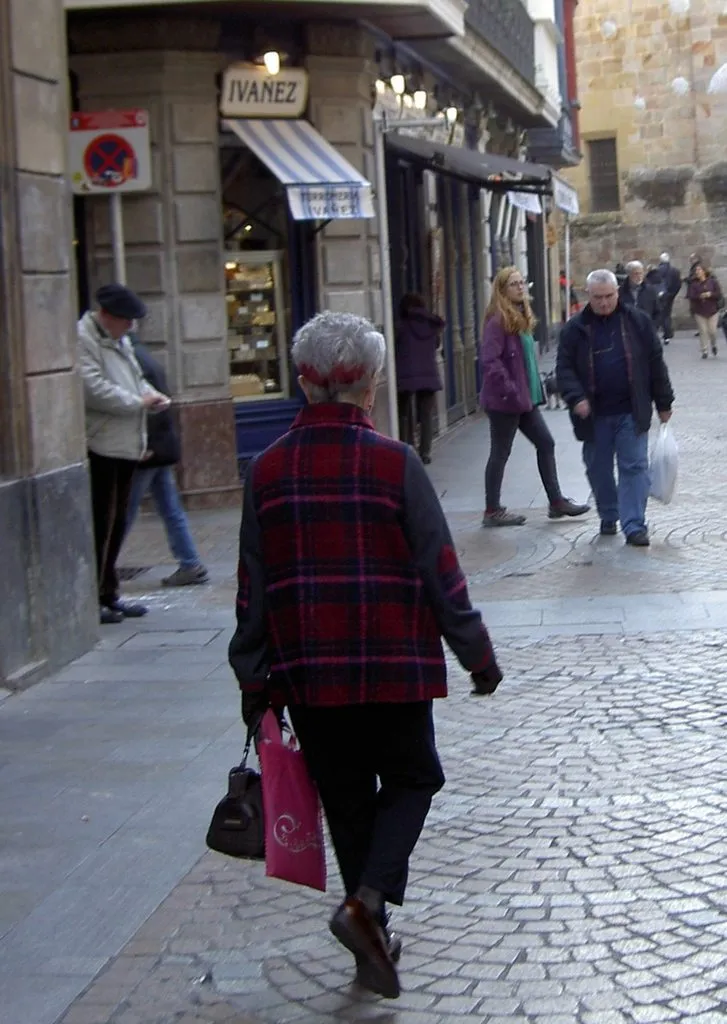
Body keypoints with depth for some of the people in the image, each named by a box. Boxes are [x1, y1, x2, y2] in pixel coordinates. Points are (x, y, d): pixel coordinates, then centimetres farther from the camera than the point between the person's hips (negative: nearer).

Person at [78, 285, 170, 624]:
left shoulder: (120, 341, 19)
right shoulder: (82, 339, -13)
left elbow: (135, 378, 27)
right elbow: (93, 389, -21)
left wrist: (151, 394, 5)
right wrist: (139, 402, -16)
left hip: (125, 445, 10)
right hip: (100, 446, -10)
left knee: (116, 523, 14)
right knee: (100, 524, -7)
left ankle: (108, 595, 23)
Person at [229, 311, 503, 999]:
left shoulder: (268, 470, 0)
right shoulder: (394, 463, -10)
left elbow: (254, 587, 4)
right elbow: (438, 570, -7)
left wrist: (254, 680, 13)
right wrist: (477, 654, 5)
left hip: (306, 672, 3)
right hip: (393, 665, -3)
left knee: (346, 800, 15)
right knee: (411, 779, 16)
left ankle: (374, 940, 21)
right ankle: (365, 901, -5)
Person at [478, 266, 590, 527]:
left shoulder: (523, 317, 13)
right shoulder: (498, 321, -16)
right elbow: (489, 361, -24)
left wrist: (535, 388, 13)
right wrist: (510, 390, -24)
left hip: (526, 398, 9)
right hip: (504, 400, -9)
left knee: (545, 443, 11)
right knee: (501, 452, 0)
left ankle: (556, 501, 20)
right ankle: (492, 511, 10)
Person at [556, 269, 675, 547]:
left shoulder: (637, 321, 1)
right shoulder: (575, 329, 1)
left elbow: (655, 363, 5)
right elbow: (564, 368, 0)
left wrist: (663, 403, 6)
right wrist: (576, 397, -18)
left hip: (632, 412, -1)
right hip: (594, 415, 1)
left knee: (635, 467, -5)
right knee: (599, 470, 11)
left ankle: (634, 525, -4)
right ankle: (608, 517, 29)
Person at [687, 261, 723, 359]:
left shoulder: (713, 281, -1)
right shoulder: (693, 283, 0)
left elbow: (719, 295, -5)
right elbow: (691, 296, -9)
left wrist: (710, 295, -22)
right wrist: (700, 296, -25)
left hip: (712, 310, 0)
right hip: (699, 311, 1)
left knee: (712, 330, -1)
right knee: (703, 331, -3)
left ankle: (714, 345, 29)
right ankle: (705, 351, 5)